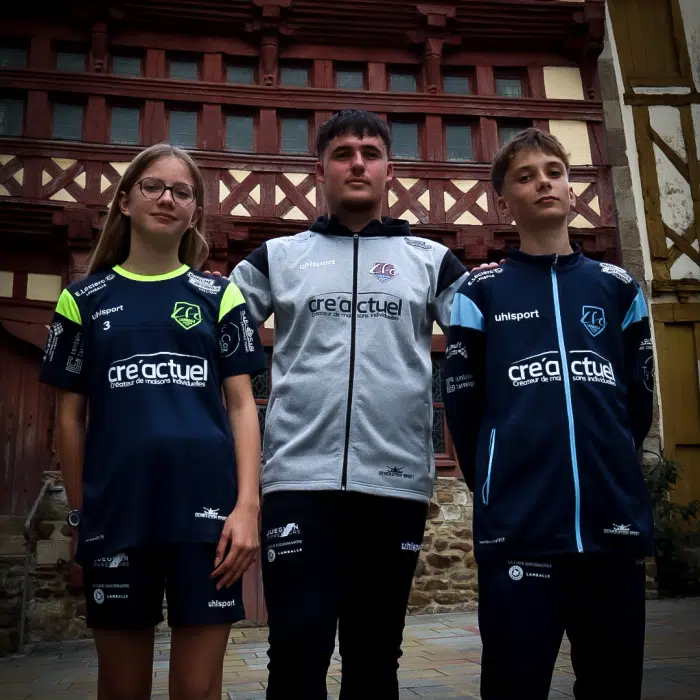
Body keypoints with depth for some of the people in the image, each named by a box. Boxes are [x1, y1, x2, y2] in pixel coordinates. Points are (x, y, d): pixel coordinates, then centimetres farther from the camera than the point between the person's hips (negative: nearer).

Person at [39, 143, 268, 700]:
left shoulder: (219, 296, 8)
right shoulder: (85, 299, 9)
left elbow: (241, 405, 3)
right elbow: (70, 415, 10)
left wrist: (247, 505, -6)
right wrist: (80, 513, 5)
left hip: (205, 508, 0)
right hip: (115, 512, 1)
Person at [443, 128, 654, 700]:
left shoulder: (618, 288, 13)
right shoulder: (482, 293, 6)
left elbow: (639, 399, 16)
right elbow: (462, 406, 6)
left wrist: (609, 474, 14)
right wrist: (493, 488, 8)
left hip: (616, 523, 3)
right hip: (518, 529, -2)